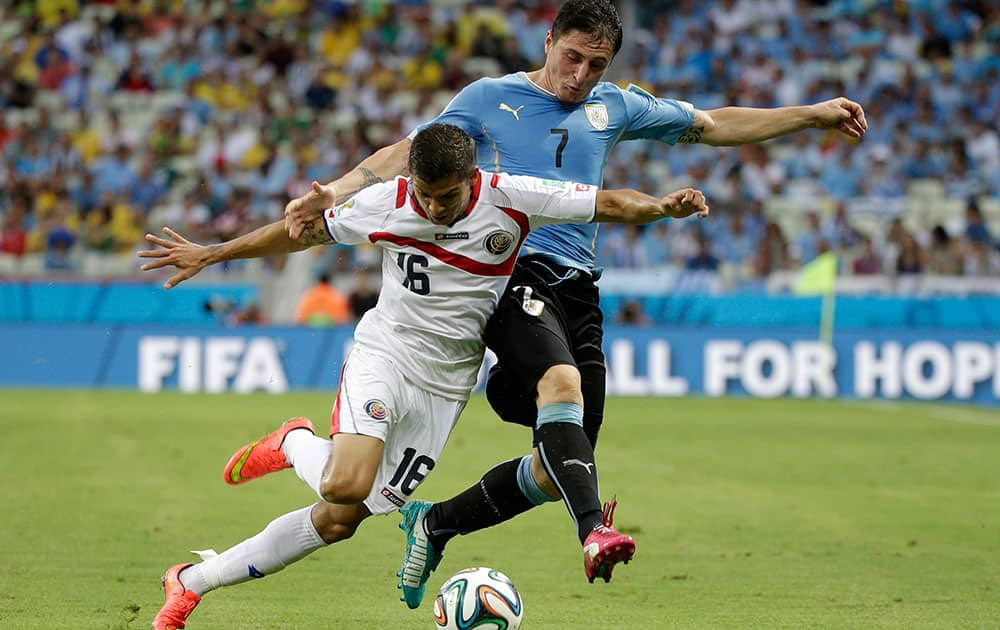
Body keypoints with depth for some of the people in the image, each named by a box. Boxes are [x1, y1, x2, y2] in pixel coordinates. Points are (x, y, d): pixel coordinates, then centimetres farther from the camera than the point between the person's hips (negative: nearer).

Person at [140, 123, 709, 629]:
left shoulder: (509, 198, -10)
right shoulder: (388, 203, -9)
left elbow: (607, 203, -7)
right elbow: (304, 231, 6)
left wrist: (665, 206, -28)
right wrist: (210, 254, 10)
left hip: (445, 385, 2)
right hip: (384, 352, -1)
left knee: (338, 521, 0)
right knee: (346, 484, -30)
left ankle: (192, 582, 14)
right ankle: (297, 444, 8)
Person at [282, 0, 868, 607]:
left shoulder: (615, 107, 17)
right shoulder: (488, 99, 6)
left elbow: (714, 125, 26)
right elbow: (408, 154, 4)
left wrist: (814, 114, 26)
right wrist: (336, 191, -12)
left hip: (578, 285, 5)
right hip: (513, 269, -5)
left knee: (559, 465, -1)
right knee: (561, 381, -35)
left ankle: (434, 523, 20)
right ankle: (594, 532, -49)